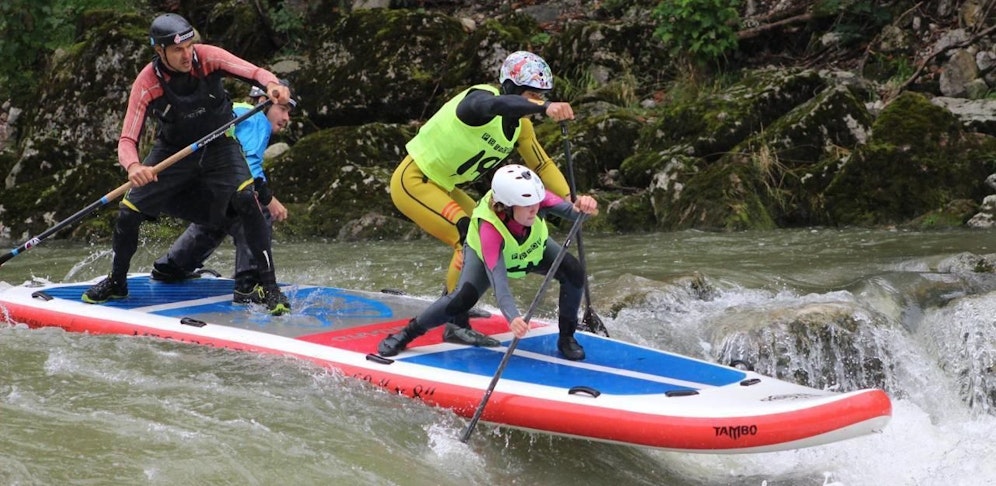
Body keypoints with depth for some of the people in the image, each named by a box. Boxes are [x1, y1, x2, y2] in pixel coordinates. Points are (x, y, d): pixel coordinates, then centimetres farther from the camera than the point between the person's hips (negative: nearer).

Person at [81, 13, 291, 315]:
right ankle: (117, 283, 24)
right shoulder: (147, 84, -21)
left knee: (246, 199, -27)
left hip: (217, 145, -1)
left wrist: (272, 84, -52)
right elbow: (127, 140, -23)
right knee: (128, 214, -5)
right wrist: (133, 166, -46)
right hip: (173, 151, 1)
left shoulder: (207, 58, -20)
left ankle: (268, 287, -17)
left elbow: (253, 72, -27)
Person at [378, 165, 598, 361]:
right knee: (464, 297, -28)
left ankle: (566, 337, 0)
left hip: (534, 249, 4)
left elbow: (568, 209, -49)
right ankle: (407, 333, -8)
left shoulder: (534, 198, -37)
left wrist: (580, 207, -74)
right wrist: (512, 317, -70)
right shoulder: (489, 228, -45)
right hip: (485, 253, -4)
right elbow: (498, 279, -53)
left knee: (574, 272, -21)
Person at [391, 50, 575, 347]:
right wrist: (544, 109, -62)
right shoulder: (480, 98, -24)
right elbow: (496, 105, -48)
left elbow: (542, 165, 4)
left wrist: (569, 197, -13)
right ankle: (457, 326, -18)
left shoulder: (520, 125, 2)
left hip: (440, 186, 10)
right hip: (413, 181, -10)